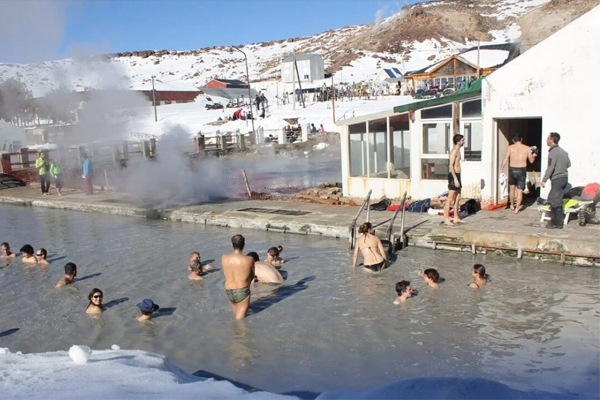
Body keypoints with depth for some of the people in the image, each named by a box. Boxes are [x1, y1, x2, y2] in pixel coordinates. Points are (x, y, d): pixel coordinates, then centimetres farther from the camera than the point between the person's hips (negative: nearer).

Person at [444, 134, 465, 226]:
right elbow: (451, 166, -20)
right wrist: (455, 178, -24)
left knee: (458, 198, 12)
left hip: (457, 175, 10)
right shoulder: (454, 151, -13)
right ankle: (446, 219, -6)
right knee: (450, 198, -8)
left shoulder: (458, 150, 17)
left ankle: (456, 218, 19)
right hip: (453, 175, -10)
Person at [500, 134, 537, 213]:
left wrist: (501, 169, -2)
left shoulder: (510, 147, 0)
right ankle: (517, 208, 3)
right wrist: (533, 156, 31)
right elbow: (531, 160, 10)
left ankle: (512, 205, 31)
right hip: (522, 170, -1)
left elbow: (505, 160, -6)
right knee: (520, 190, 5)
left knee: (512, 188, 19)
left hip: (512, 169, 1)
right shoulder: (527, 148, 2)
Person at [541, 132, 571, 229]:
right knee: (552, 199, 17)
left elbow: (550, 167, -19)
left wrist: (544, 180, -17)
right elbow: (568, 164, 17)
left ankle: (557, 223, 0)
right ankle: (554, 220, 24)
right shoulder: (563, 151, 13)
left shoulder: (553, 152, -14)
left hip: (557, 179, -9)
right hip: (564, 177, 9)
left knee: (556, 201, -4)